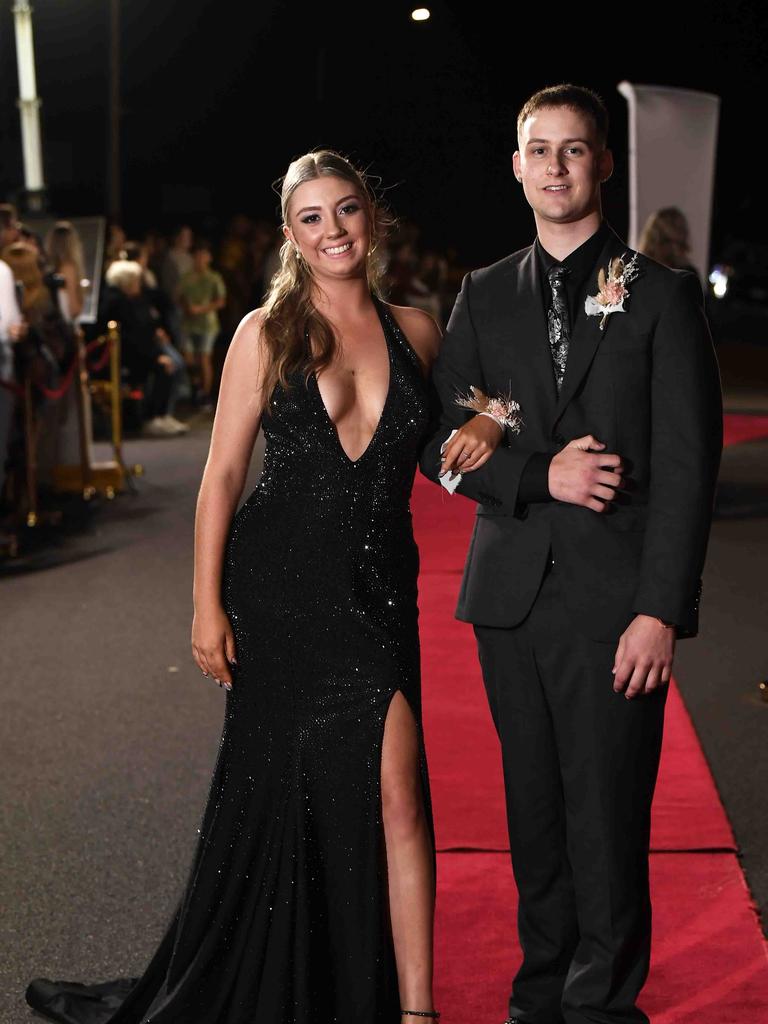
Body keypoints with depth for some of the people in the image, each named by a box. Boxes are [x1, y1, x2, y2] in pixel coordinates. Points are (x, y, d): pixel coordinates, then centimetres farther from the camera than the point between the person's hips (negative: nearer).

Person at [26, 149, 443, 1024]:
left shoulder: (414, 330, 6)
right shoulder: (266, 333, -2)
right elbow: (221, 475, -2)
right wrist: (207, 606, -6)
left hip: (378, 591, 2)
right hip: (278, 588, -1)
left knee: (393, 793, -8)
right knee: (275, 798, 10)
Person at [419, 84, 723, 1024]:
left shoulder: (661, 295, 1)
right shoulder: (484, 296, 12)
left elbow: (686, 467, -4)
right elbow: (441, 444, 7)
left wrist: (659, 610, -12)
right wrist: (541, 475, -10)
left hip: (613, 600, -3)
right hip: (512, 595, 3)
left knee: (607, 822, -2)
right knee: (534, 814, 12)